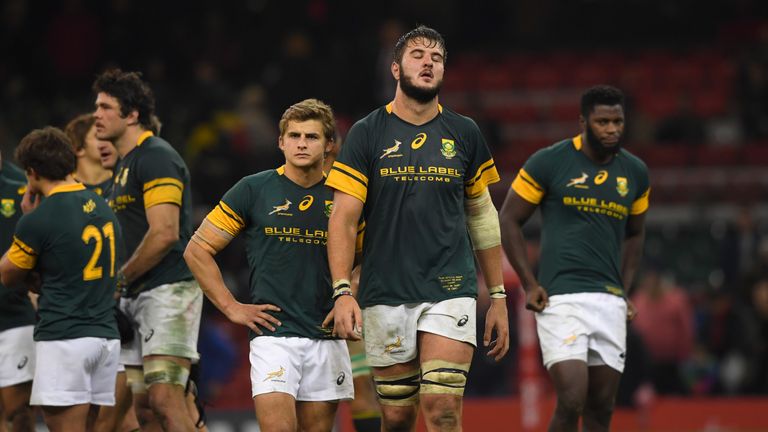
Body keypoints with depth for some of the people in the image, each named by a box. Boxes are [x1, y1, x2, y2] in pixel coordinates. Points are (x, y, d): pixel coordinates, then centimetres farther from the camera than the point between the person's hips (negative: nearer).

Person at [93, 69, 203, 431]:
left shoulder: (156, 157, -11)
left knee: (164, 397, -18)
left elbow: (164, 234, -19)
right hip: (137, 295, 10)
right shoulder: (125, 164, 20)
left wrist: (118, 279, -11)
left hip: (169, 289, -10)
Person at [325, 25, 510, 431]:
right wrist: (342, 292, -13)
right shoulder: (367, 134, 3)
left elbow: (482, 216, 16)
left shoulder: (464, 134, 9)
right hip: (385, 296, 0)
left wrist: (498, 297, 14)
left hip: (450, 291, 0)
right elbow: (343, 219, -1)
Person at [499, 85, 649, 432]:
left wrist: (624, 291, 15)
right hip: (561, 298, -5)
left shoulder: (635, 172, 11)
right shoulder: (549, 162, -4)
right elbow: (508, 220, 3)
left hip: (610, 301, 5)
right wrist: (529, 284, -4)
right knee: (571, 403, -16)